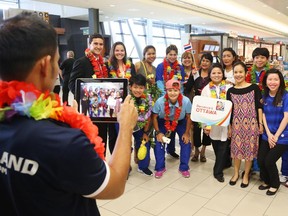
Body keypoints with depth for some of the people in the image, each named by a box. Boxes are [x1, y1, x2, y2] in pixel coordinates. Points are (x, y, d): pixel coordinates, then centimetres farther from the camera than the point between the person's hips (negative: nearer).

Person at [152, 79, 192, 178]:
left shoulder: (186, 101, -33)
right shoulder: (160, 101, -33)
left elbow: (188, 117, -13)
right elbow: (154, 117, -14)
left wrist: (187, 133, -10)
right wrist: (158, 132, -14)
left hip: (180, 122, 1)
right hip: (163, 122, 0)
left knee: (186, 142, -8)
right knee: (159, 142, -9)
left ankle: (184, 167, 13)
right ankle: (160, 167, 12)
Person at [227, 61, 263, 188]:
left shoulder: (254, 88, -3)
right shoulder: (230, 91, 2)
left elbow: (259, 107, -1)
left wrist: (260, 123, -4)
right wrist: (229, 126, 6)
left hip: (251, 123, -1)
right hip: (236, 124, 2)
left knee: (250, 149, 7)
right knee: (236, 148, 10)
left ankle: (246, 175, 25)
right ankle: (236, 173, 29)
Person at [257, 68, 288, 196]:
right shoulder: (264, 97, 3)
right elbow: (263, 115, 2)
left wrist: (276, 136, -13)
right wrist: (269, 134, -7)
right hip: (267, 135, 4)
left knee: (269, 161, -8)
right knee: (260, 160, -3)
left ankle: (275, 184, 21)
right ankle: (266, 181, 26)